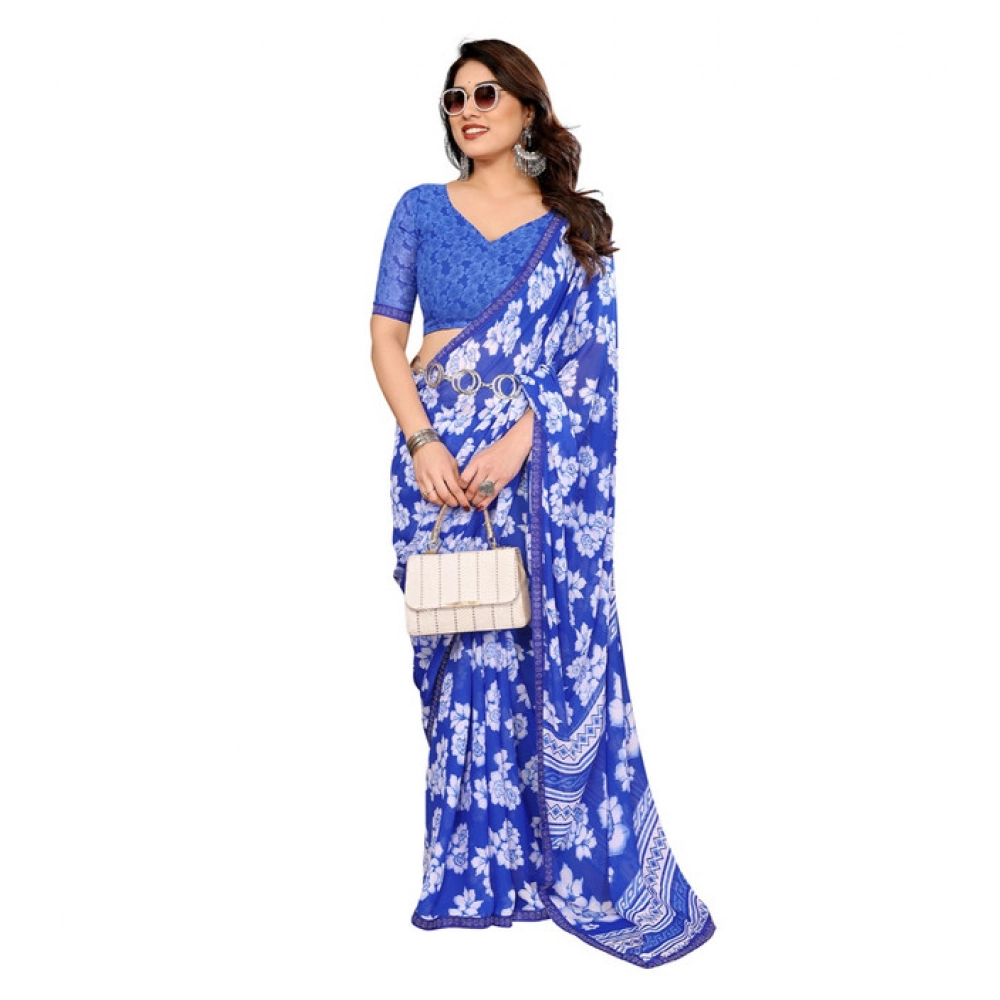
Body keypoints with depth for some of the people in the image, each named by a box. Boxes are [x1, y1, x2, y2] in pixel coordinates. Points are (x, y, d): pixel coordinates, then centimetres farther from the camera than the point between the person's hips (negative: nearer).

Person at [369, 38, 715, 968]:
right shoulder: (422, 209, 11)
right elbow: (385, 337, 6)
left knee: (551, 654, -4)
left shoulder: (574, 227, 6)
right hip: (438, 462, 2)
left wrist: (512, 449, -15)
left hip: (536, 466, -1)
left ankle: (581, 863, 9)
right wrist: (421, 442, -9)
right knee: (459, 657, 5)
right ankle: (478, 867, 17)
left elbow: (585, 361, -2)